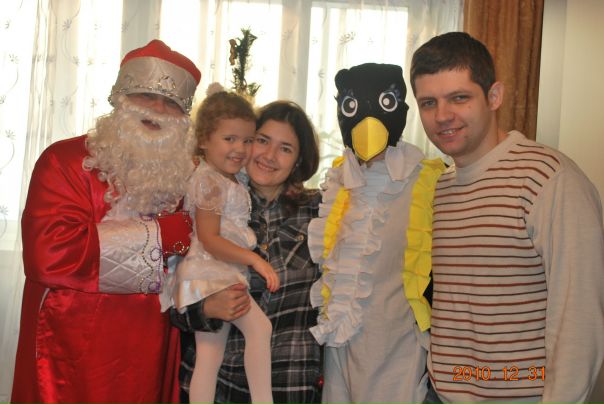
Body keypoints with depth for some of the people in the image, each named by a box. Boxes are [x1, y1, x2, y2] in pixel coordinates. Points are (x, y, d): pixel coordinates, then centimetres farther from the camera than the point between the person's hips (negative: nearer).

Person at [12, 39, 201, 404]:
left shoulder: (182, 174, 7)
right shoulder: (65, 160, -8)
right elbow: (49, 254, -24)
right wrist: (158, 235, -16)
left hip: (149, 361, 5)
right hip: (73, 359, -4)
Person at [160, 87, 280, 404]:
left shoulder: (233, 179, 16)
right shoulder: (209, 180, -12)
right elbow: (209, 239, -17)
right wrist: (254, 259, -20)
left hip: (222, 272, 9)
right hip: (211, 271, -9)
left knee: (209, 358, 9)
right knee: (259, 326, -19)